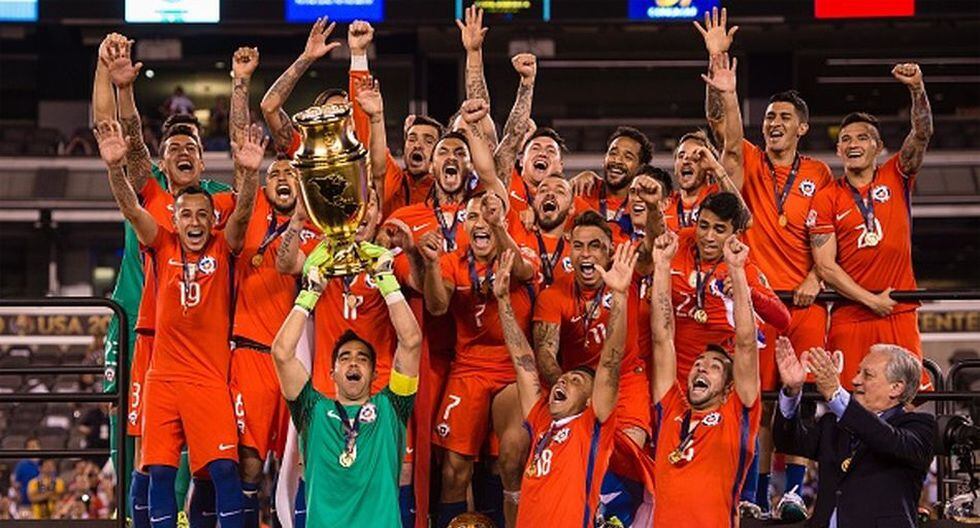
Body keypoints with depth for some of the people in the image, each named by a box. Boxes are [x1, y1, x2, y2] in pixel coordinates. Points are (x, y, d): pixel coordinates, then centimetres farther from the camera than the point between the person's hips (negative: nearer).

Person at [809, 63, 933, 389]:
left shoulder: (895, 178, 8)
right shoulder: (826, 200, 3)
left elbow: (922, 135, -6)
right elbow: (825, 266, -2)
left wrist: (917, 89, -23)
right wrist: (871, 300, -9)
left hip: (900, 314, 1)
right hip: (849, 317, -1)